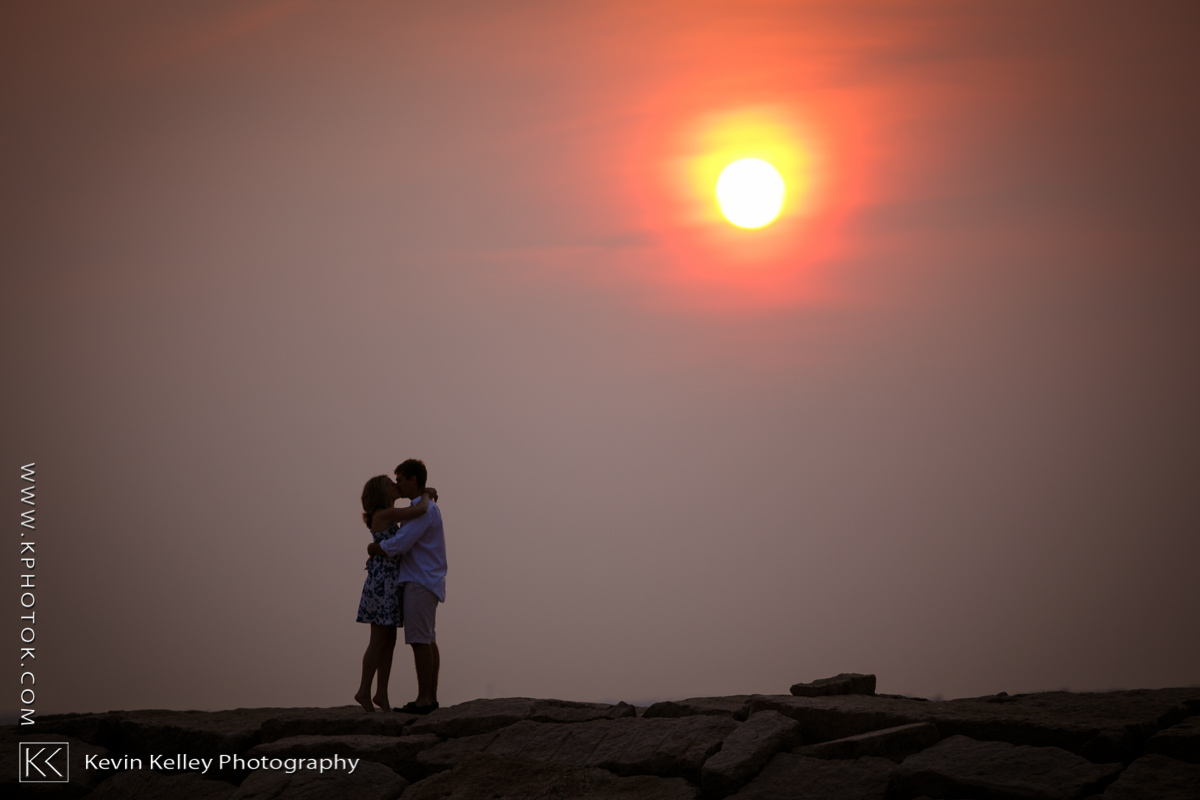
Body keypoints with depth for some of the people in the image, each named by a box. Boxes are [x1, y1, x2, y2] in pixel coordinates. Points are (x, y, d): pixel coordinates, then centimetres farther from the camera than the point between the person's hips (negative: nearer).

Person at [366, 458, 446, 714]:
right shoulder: (427, 508, 17)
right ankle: (430, 697, 13)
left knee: (419, 640, -10)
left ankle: (423, 699, -10)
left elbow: (398, 544, -23)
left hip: (420, 584, -10)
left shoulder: (423, 510, -17)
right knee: (427, 640, 10)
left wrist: (373, 548, -4)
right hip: (426, 583, 10)